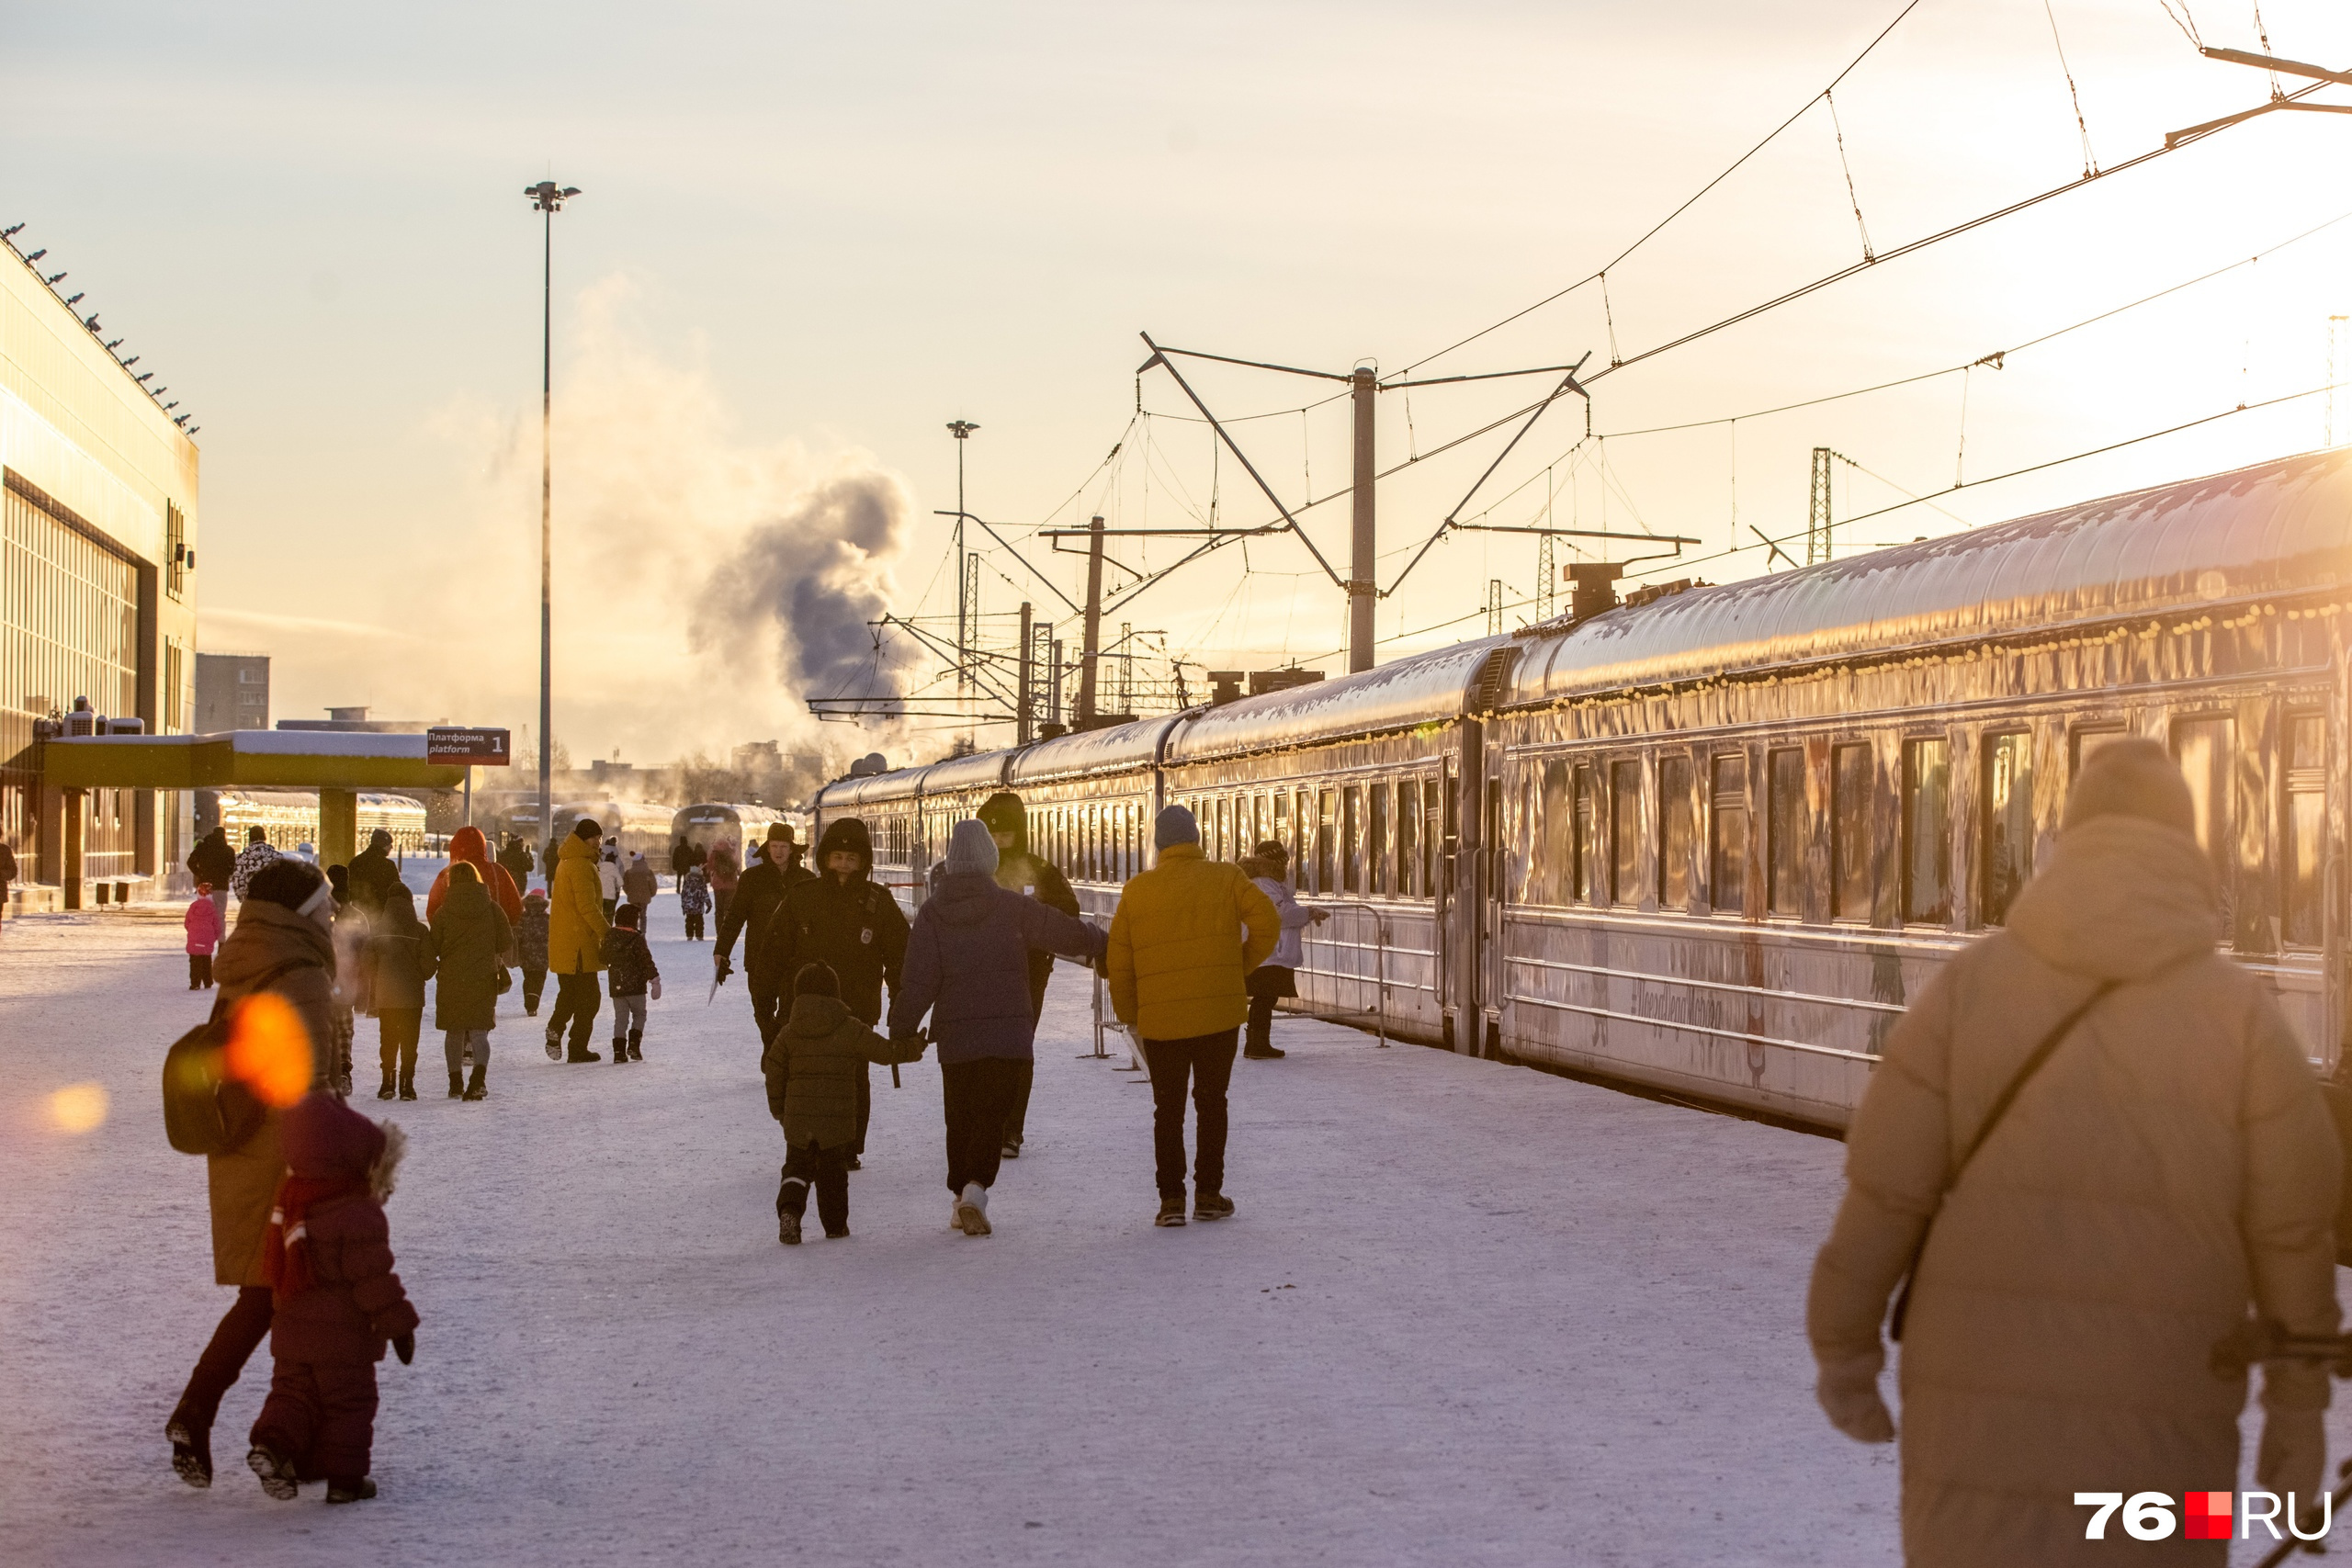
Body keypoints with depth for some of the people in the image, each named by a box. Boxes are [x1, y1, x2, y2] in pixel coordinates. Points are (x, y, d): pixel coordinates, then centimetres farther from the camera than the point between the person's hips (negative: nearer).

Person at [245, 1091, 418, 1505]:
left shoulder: (291, 1202, 3)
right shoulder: (359, 1217, -21)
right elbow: (374, 1280, -19)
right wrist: (399, 1325, -9)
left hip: (293, 1329, 6)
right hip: (344, 1335, -6)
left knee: (294, 1393, 15)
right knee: (348, 1402, 5)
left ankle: (273, 1444, -8)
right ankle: (344, 1478, 9)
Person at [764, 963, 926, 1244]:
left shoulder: (788, 1033, 2)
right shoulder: (851, 1030, -4)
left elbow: (773, 1070, 4)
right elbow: (886, 1051, 0)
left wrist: (779, 1109, 15)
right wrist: (915, 1048, 18)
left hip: (798, 1118, 1)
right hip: (838, 1119, -1)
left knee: (798, 1165, 11)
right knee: (833, 1169, 12)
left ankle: (789, 1209, -13)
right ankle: (836, 1225, 18)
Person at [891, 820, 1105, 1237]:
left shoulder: (931, 913, -2)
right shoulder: (1014, 908, -5)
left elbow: (918, 982, -6)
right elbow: (1071, 933, 3)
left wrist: (901, 1031, 3)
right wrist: (1102, 942, 22)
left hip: (954, 1037, 2)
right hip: (1006, 1033, -2)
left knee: (960, 1116, 16)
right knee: (991, 1114, -2)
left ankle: (961, 1197, 20)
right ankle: (975, 1189, -22)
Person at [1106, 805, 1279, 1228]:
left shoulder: (1136, 891, 1)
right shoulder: (1226, 879, -2)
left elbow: (1119, 961, 2)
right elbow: (1267, 921, -10)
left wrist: (1129, 1015, 13)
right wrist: (1242, 966, 5)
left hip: (1160, 1020, 0)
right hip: (1219, 1015, 0)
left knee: (1168, 1109, 10)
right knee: (1212, 1102, 14)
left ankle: (1171, 1199, 5)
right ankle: (1208, 1194, 13)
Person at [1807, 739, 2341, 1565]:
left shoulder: (1970, 984, -4)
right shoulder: (2241, 1014, -6)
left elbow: (1883, 1190, -3)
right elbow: (2293, 1231, -3)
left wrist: (1841, 1347, 10)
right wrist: (2300, 1407, 9)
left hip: (1987, 1388, 1)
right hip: (2154, 1408, -1)